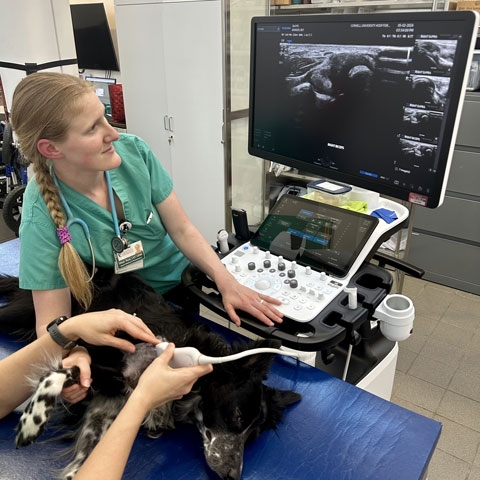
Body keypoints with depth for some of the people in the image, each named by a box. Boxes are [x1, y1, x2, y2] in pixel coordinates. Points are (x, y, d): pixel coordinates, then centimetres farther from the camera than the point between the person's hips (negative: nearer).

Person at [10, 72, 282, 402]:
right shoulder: (42, 214, -24)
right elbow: (52, 321, -20)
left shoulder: (133, 151, -17)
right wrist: (73, 356, -43)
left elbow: (182, 230, -9)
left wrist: (227, 282, -21)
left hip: (183, 281, 2)